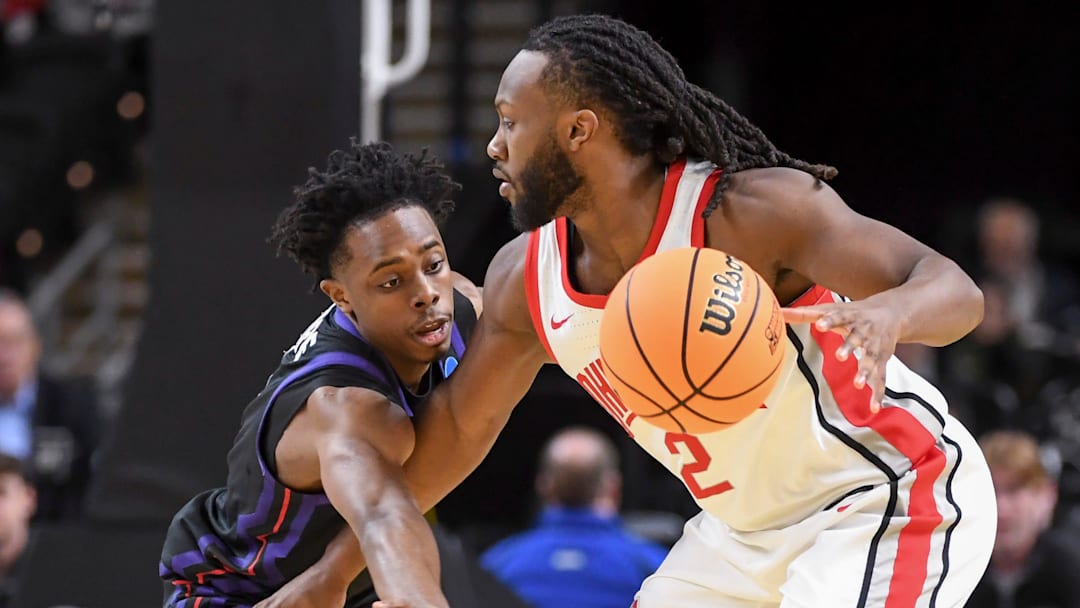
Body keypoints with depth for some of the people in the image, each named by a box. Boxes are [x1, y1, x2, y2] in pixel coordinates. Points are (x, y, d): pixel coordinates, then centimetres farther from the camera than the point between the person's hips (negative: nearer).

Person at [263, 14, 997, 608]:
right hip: (753, 527, 8)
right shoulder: (524, 279, -5)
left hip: (892, 503, -8)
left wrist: (887, 312, -54)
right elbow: (458, 427, 11)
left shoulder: (751, 210, -25)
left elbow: (956, 291, -30)